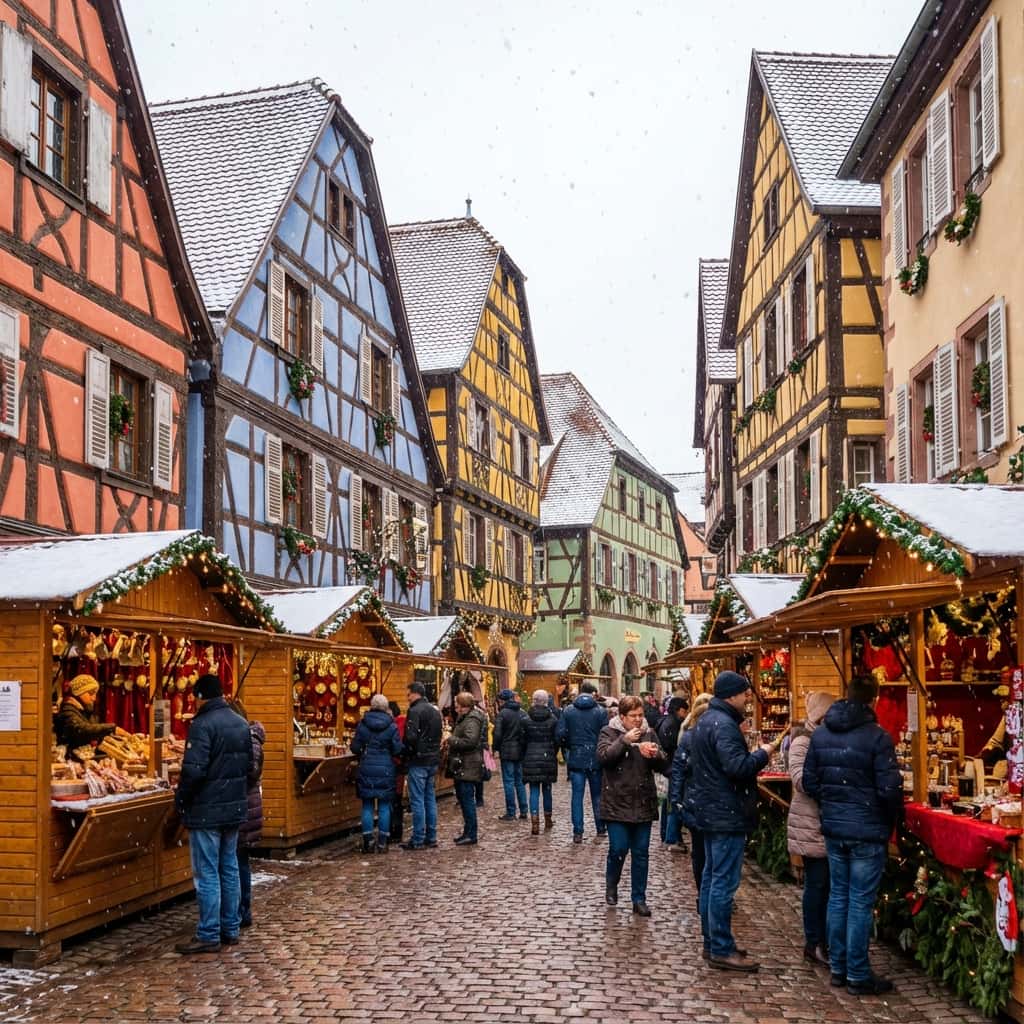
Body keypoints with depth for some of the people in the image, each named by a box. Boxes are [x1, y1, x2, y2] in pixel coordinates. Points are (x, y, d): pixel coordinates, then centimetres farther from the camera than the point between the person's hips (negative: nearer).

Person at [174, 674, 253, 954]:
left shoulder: (203, 725, -17)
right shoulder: (241, 724, 9)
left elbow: (194, 770, -23)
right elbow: (249, 765, 16)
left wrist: (181, 800, -9)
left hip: (206, 811, -8)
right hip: (235, 809, 8)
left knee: (207, 873, -2)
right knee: (229, 868, 15)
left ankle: (208, 936, 2)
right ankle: (230, 929, 21)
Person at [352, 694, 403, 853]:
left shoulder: (362, 724, -2)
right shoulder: (391, 726, -5)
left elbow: (355, 748, 1)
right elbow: (398, 750, -5)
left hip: (366, 769, 1)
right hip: (386, 770, -1)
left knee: (367, 806, 7)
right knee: (384, 806, 6)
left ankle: (368, 842, 5)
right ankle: (382, 843, 6)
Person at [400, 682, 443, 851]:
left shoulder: (415, 711, -14)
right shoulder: (435, 711, 15)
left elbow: (410, 737, -21)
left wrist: (404, 752, -5)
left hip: (418, 761, -8)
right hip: (433, 760, 8)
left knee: (417, 800, -4)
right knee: (430, 799, 13)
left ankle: (418, 840, -3)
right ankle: (431, 837, 16)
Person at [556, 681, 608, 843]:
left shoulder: (568, 711, -2)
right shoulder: (601, 711, -5)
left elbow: (559, 735, -6)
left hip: (576, 759, 0)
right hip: (596, 759, 0)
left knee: (577, 795, 3)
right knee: (597, 795, 15)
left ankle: (577, 832, 0)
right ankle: (601, 828, 23)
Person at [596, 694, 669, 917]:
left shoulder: (649, 733, 7)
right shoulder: (609, 732, -2)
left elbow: (663, 765, 5)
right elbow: (603, 757, -18)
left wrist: (656, 755, -17)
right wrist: (625, 740, -25)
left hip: (643, 804, 3)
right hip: (617, 803, -3)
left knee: (641, 853, 6)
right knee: (618, 849, -4)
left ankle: (639, 899, 17)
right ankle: (611, 886, 25)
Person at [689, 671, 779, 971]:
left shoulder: (706, 720, 14)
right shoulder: (724, 725, -20)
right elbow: (737, 767, -29)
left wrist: (755, 754, 12)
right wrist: (762, 754, -13)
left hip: (711, 812, 11)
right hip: (727, 815, -11)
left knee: (711, 878, 14)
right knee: (724, 883, -6)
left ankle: (712, 943, 22)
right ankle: (722, 950, -2)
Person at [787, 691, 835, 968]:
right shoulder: (802, 741, -11)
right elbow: (800, 778, -22)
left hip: (828, 823, 7)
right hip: (812, 824, -7)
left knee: (826, 883, 11)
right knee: (817, 883, 0)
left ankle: (825, 941, 19)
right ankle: (813, 944, 10)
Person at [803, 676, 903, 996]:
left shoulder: (821, 733, 3)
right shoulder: (877, 736, -16)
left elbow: (809, 782, 8)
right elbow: (890, 789, -16)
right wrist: (893, 819, 3)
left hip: (833, 829, 6)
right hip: (867, 831, -6)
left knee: (838, 896, 15)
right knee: (861, 903, 1)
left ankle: (838, 967, 23)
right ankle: (858, 976, 8)